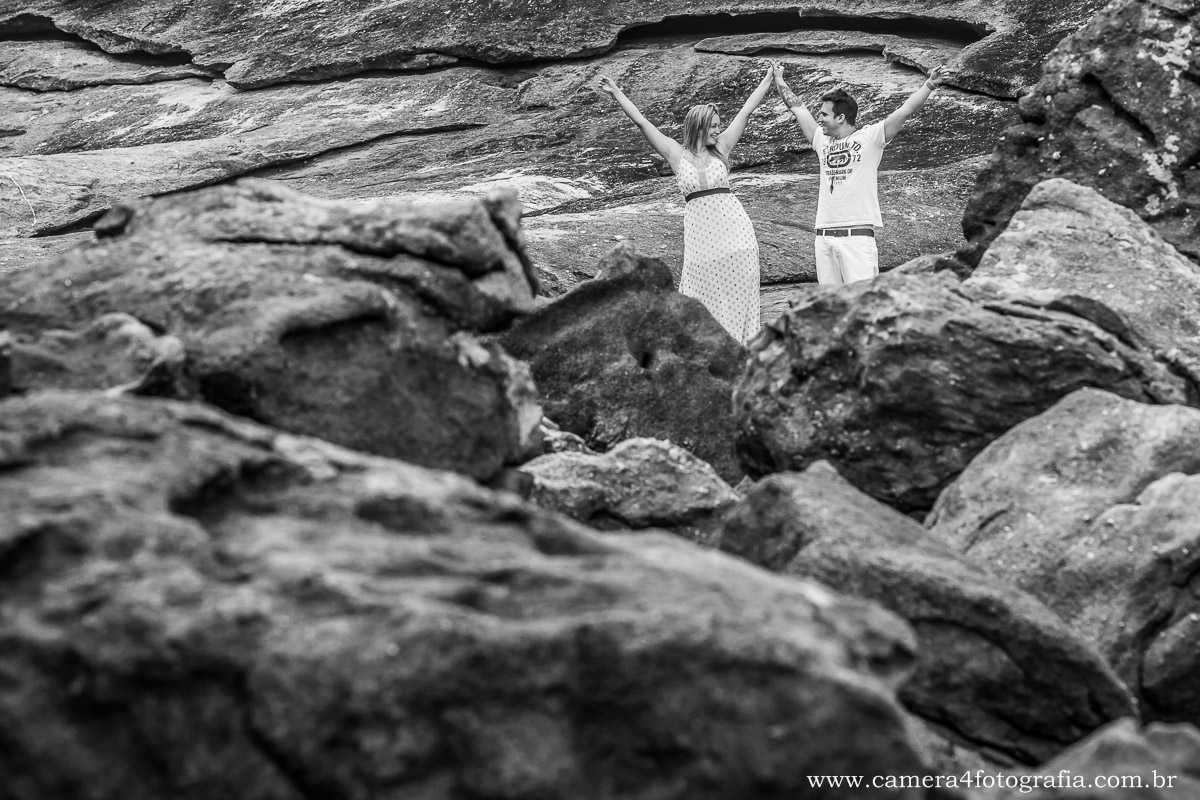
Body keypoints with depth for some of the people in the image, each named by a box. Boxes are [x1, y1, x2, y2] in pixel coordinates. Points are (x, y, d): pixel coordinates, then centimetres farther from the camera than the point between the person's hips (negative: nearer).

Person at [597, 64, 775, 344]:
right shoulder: (677, 154, 4)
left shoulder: (721, 149, 8)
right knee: (701, 294, 0)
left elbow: (746, 112, 12)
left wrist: (768, 79, 17)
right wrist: (616, 93, 5)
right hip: (699, 229, -1)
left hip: (733, 228, 1)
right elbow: (641, 122, 5)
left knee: (736, 295, 3)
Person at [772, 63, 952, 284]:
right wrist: (778, 81, 39)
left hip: (857, 233, -6)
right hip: (823, 235, 6)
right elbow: (798, 108, 29)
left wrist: (929, 85, -14)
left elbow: (905, 111, -5)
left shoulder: (869, 137, 2)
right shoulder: (822, 141, 18)